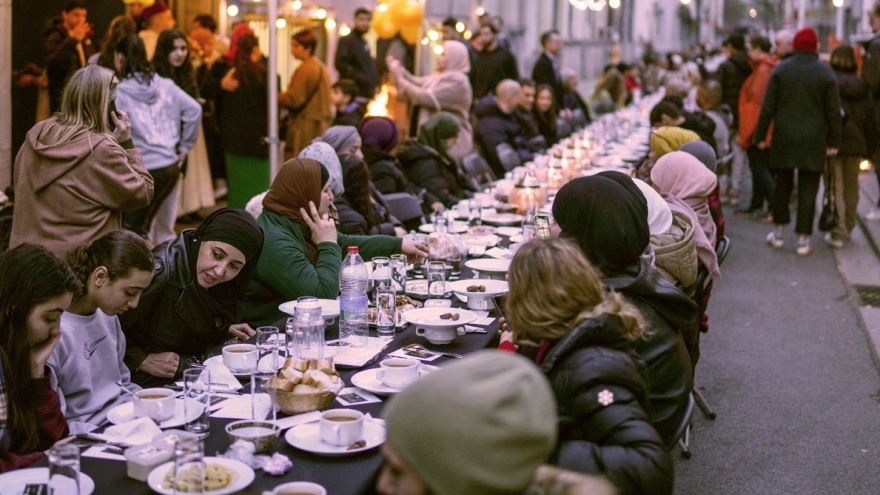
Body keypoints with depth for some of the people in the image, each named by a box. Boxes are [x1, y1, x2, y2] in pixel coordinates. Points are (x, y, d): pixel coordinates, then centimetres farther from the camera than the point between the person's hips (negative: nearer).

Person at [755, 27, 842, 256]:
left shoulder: (781, 69, -2)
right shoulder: (825, 72, -4)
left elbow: (768, 106, -3)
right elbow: (834, 111, -3)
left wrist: (761, 135, 4)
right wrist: (834, 141, 4)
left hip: (784, 137, 1)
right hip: (814, 140, -1)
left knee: (783, 183, 15)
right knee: (808, 189, 3)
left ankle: (778, 231, 19)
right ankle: (803, 239, 3)